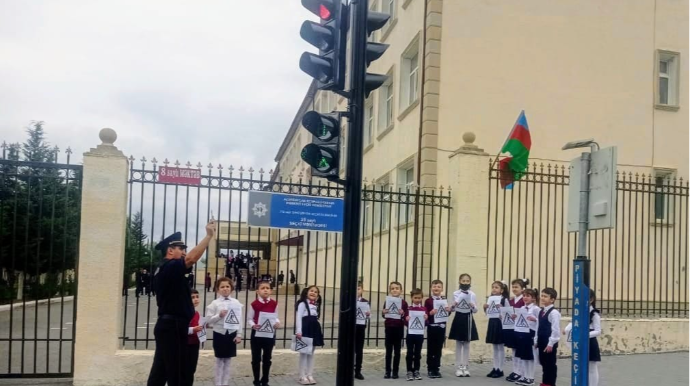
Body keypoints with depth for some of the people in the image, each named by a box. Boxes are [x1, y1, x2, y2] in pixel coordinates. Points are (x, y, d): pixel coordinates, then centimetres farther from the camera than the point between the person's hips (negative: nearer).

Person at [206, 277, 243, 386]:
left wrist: (239, 335, -3)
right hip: (219, 333, -2)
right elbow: (208, 320, -5)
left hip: (231, 333, 2)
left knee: (228, 360, 9)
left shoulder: (236, 303, 1)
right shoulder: (214, 303, -4)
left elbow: (239, 319, 1)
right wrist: (219, 316, -19)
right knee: (219, 360, 6)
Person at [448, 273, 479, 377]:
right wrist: (453, 306, -19)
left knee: (466, 345, 6)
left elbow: (475, 311, 3)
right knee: (458, 344, 3)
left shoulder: (473, 295, 2)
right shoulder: (455, 294, 0)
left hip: (468, 319, 1)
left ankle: (466, 368, 12)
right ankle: (458, 368, 8)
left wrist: (473, 306, -19)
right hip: (458, 319, -1)